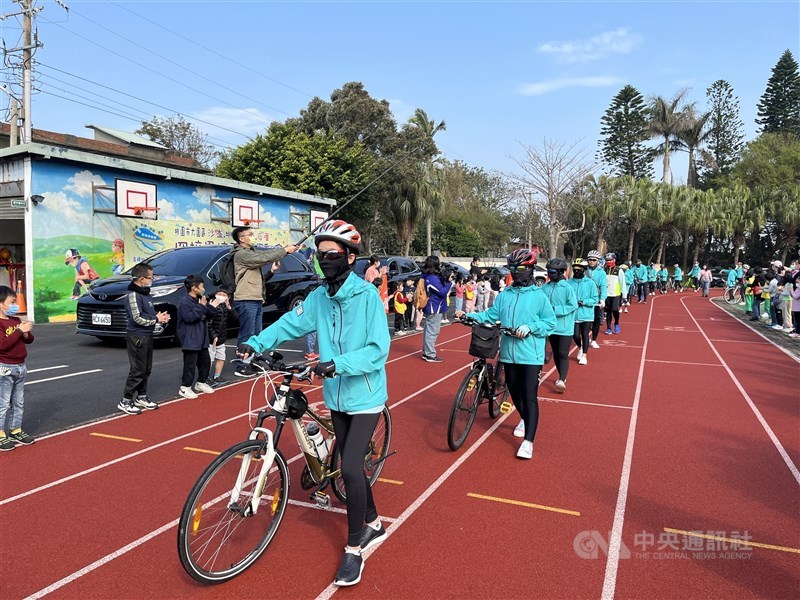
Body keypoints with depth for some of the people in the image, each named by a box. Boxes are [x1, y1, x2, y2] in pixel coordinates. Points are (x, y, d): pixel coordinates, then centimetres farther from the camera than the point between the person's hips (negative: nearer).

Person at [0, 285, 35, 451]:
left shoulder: (16, 320, 11)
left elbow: (30, 340, 12)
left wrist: (26, 333, -9)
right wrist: (19, 331, -26)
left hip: (20, 366, 8)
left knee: (18, 402, 14)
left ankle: (16, 431, 24)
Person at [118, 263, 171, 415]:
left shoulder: (145, 294, 13)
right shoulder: (133, 295, -16)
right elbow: (138, 318, -23)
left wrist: (160, 317, 1)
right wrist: (156, 319, -12)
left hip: (147, 336, 9)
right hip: (137, 337, -9)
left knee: (146, 369, 14)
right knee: (137, 370, -5)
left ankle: (141, 398, 25)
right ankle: (125, 402, 3)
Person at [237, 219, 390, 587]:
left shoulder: (367, 294, -17)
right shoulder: (318, 296, 1)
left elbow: (378, 349, -22)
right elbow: (291, 323, -2)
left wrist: (338, 364, -33)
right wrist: (256, 343, -16)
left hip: (365, 397, -6)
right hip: (336, 396, 6)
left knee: (350, 468, -10)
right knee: (352, 466, 16)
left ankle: (354, 549, 9)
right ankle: (373, 525, 38)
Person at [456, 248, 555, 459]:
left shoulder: (539, 296, -6)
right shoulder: (505, 295, 8)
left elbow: (550, 322, -6)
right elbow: (491, 315, 7)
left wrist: (530, 327, -20)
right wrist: (469, 316, -3)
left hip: (531, 354, -5)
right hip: (509, 352, 5)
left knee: (529, 396, -7)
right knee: (514, 392, 18)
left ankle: (528, 441, -2)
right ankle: (525, 420, 47)